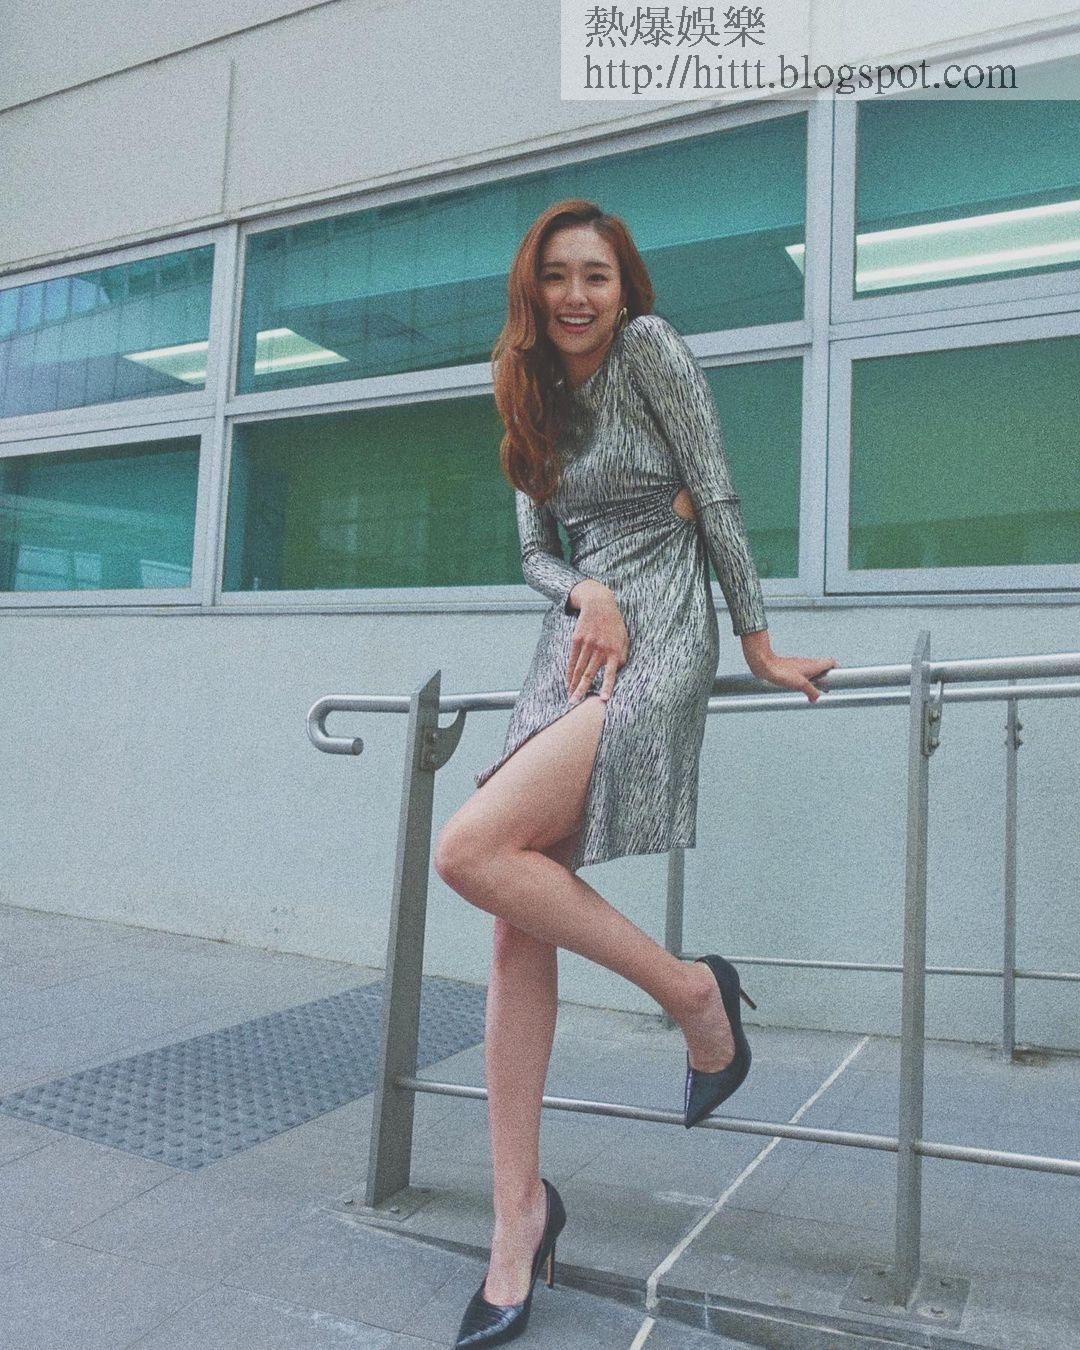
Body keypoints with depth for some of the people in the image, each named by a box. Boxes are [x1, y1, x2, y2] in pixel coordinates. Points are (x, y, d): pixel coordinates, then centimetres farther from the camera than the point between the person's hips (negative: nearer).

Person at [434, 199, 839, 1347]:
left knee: (471, 850, -23)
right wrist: (587, 593, -8)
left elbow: (716, 497, -3)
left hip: (657, 640, -7)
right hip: (573, 646, 7)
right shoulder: (536, 399, 18)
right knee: (520, 927, -2)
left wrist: (758, 643, -2)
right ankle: (520, 1211, 8)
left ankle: (694, 993, -4)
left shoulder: (647, 347, -1)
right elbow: (534, 554, 14)